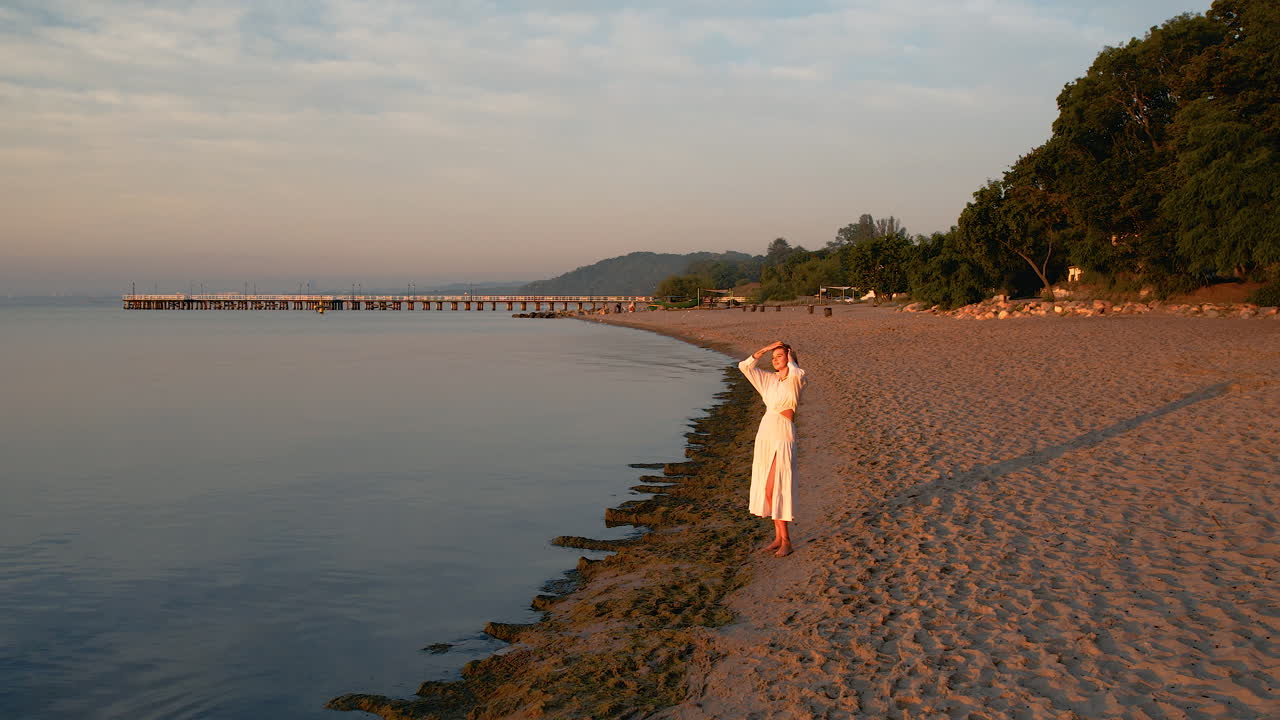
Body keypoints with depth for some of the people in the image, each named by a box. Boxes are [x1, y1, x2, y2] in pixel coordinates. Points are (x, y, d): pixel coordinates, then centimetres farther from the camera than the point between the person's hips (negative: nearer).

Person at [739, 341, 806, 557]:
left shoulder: (797, 379, -4)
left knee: (774, 490, -10)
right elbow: (745, 366, 4)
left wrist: (790, 357, -7)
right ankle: (778, 536, 17)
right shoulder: (769, 379, 10)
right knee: (767, 489, 8)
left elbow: (796, 372, -28)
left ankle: (786, 541, -2)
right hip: (765, 435, 6)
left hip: (784, 437, -6)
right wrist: (765, 349, 3)